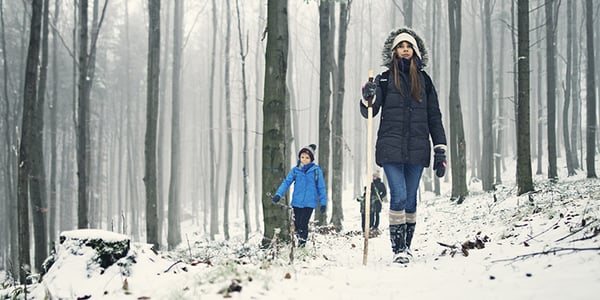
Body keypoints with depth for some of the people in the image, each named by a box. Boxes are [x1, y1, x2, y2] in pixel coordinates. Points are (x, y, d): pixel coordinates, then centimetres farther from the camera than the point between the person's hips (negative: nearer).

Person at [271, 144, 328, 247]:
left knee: (303, 224, -11)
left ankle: (302, 245, 3)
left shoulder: (316, 170, -3)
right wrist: (278, 194, -17)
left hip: (309, 203, -3)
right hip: (297, 202, 3)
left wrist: (323, 203, 1)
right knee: (297, 224, 6)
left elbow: (321, 187, 1)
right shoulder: (295, 170, 3)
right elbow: (286, 182, -3)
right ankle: (299, 240, 29)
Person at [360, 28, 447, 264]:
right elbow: (369, 112, 2)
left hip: (417, 149, 2)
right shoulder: (385, 79, 6)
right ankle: (398, 248, -9)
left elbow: (434, 117, 12)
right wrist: (368, 98, -21)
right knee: (398, 196, -12)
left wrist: (440, 151, 6)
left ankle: (407, 245, 17)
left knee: (410, 199, 6)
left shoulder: (424, 80, 11)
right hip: (391, 148, -2)